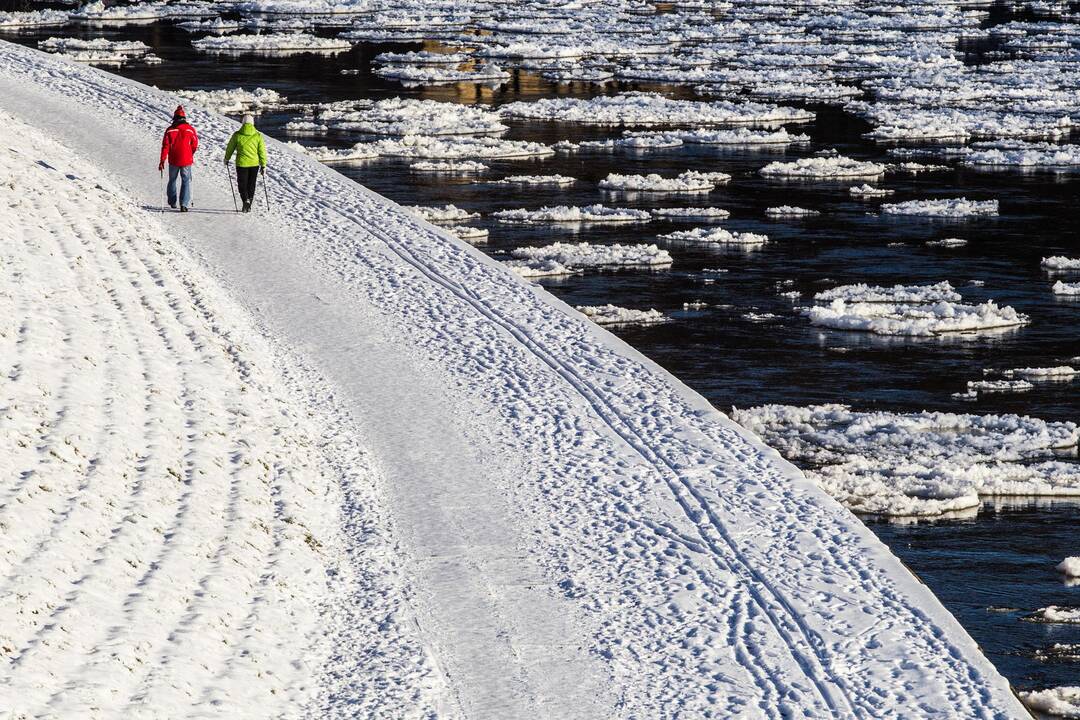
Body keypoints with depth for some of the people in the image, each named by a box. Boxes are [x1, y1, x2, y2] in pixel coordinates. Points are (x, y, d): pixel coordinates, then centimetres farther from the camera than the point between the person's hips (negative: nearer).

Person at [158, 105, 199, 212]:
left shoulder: (170, 130, -4)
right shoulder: (190, 129, -3)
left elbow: (165, 146, -6)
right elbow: (195, 145, 4)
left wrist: (162, 161, -3)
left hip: (173, 160, 1)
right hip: (186, 160, -1)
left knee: (172, 180, 20)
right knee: (186, 181, 3)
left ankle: (172, 202, 29)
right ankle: (184, 204, -10)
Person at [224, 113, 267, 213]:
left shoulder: (237, 135, -7)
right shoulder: (258, 136, -4)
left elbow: (230, 148, 4)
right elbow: (262, 151, -2)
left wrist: (226, 159, 22)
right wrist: (263, 165, 6)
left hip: (241, 164, -2)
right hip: (254, 164, 2)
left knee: (242, 184, 7)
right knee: (251, 185, 15)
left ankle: (246, 200, -18)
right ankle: (249, 206, 20)